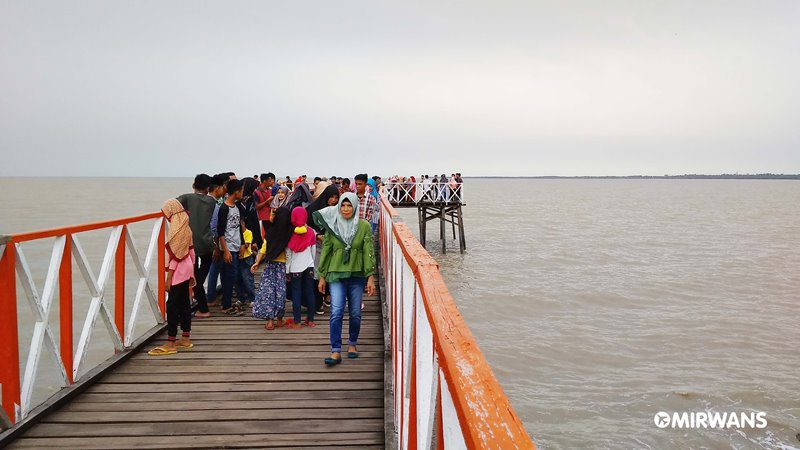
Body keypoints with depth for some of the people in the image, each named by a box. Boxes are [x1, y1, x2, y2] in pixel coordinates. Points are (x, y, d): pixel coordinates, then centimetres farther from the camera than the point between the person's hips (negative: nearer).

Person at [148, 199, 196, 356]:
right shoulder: (185, 226, 10)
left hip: (178, 272, -9)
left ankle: (170, 343, -1)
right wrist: (192, 274, 19)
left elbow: (175, 255, -19)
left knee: (172, 305, -5)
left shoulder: (176, 228, -17)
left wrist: (169, 278, -16)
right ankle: (185, 339, 19)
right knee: (184, 303, 13)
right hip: (187, 269, 9)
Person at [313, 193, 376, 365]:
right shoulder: (332, 226, 1)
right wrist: (322, 276, 6)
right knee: (336, 312, -9)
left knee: (355, 314, 8)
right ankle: (336, 351, -4)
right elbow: (325, 251, 6)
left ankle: (352, 343, 30)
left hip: (357, 275, 0)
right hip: (336, 274, 0)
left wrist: (371, 277, -7)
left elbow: (369, 252, -3)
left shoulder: (364, 226, -3)